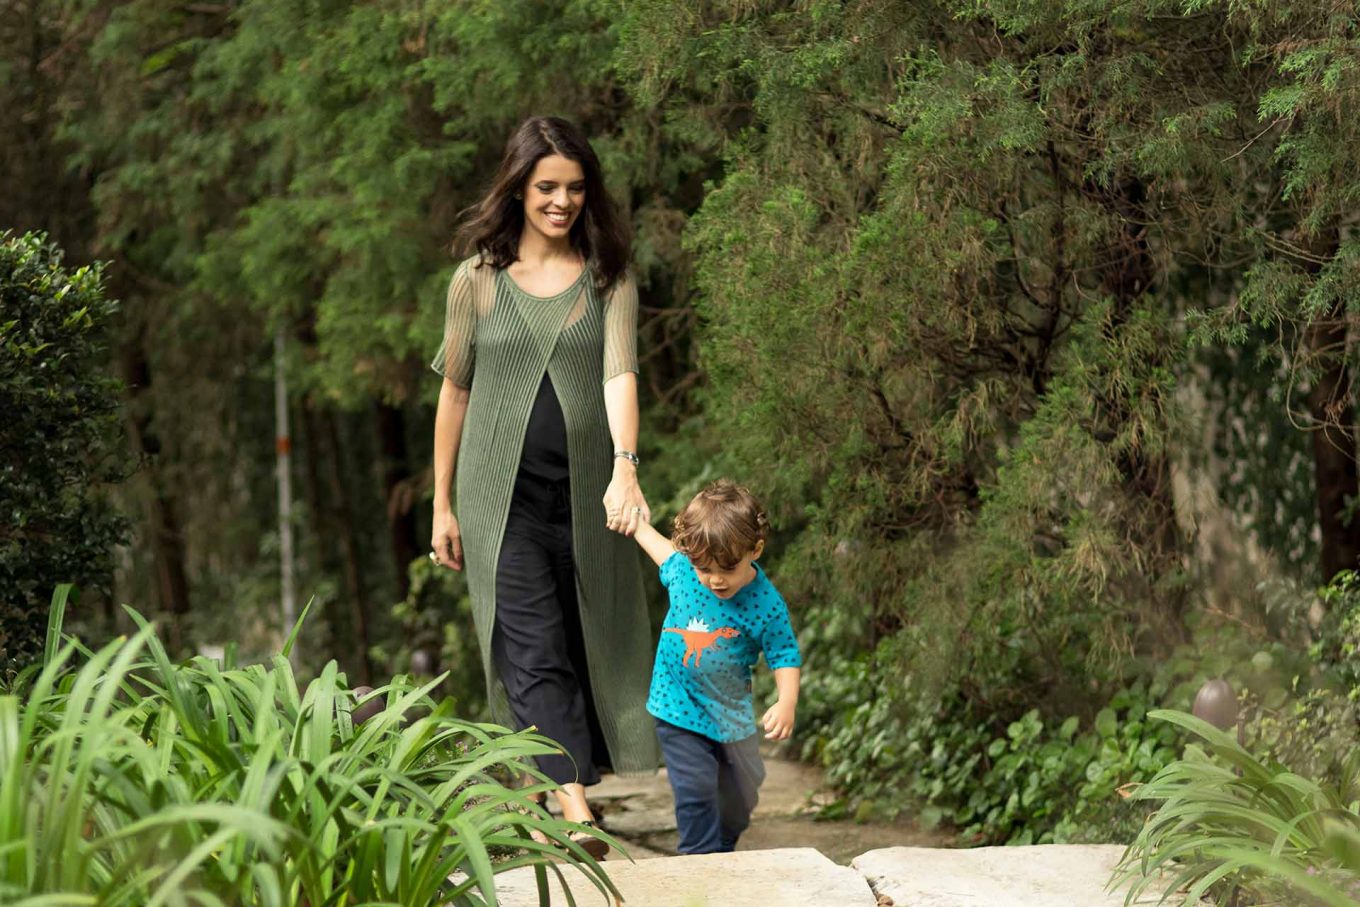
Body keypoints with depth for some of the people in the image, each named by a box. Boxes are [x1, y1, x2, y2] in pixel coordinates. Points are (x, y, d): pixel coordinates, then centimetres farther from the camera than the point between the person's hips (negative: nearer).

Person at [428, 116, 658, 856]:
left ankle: (546, 789, 18)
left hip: (586, 497, 2)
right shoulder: (478, 281, 3)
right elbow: (454, 392, 8)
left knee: (586, 649, 5)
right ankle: (574, 806, -19)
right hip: (502, 497, -1)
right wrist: (442, 506, 8)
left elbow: (619, 374, -11)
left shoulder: (609, 280, 4)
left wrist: (625, 469, -27)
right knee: (535, 653, -11)